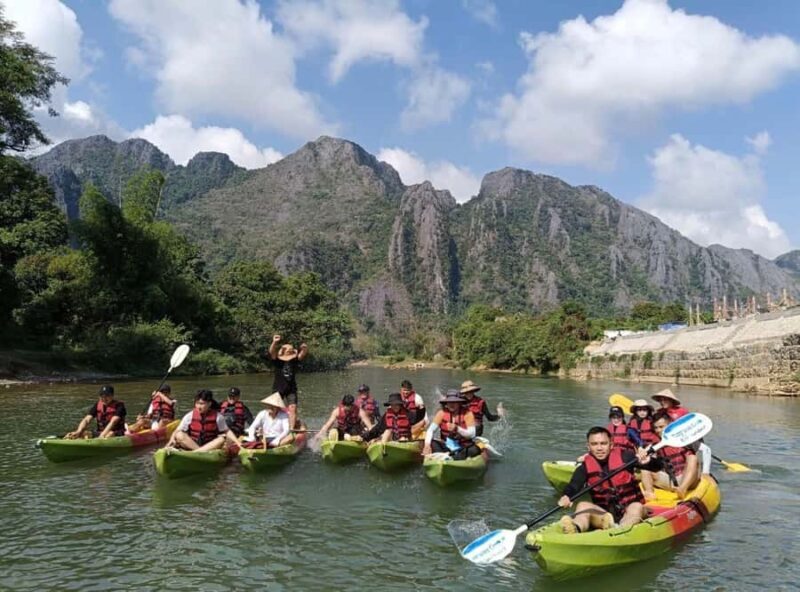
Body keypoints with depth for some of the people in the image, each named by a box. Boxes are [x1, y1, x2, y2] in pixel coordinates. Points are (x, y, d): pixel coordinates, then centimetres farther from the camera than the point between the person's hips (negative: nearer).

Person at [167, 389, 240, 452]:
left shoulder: (218, 417, -4)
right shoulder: (190, 416, -3)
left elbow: (227, 432, 1)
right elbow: (177, 431, -4)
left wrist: (237, 442, -12)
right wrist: (172, 439, -24)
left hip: (210, 445, 0)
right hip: (191, 444, 1)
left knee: (222, 438, -29)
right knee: (179, 435, -23)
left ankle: (194, 452, -40)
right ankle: (202, 451, -35)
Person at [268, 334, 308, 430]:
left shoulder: (295, 360, 3)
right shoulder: (277, 360, -4)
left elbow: (303, 354, -10)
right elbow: (271, 352, -21)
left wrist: (304, 349, -34)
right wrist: (274, 342, -40)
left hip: (291, 389, 1)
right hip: (278, 388, -1)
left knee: (292, 408, -11)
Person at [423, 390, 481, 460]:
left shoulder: (467, 414, -7)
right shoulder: (442, 413, -3)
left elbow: (472, 434, -15)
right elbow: (430, 430, -10)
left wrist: (457, 429, -31)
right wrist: (427, 445, -27)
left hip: (463, 448, -2)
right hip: (446, 447, 2)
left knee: (475, 449, -32)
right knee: (432, 443, -24)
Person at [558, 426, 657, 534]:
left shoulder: (624, 457, -4)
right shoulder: (585, 467, -2)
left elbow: (656, 466, -11)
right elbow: (573, 486, -17)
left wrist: (646, 461, -36)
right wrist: (566, 497, -41)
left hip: (628, 510, 0)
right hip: (603, 513, 0)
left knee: (637, 507, -30)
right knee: (583, 505, -25)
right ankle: (576, 528, -57)